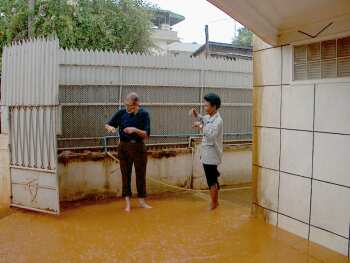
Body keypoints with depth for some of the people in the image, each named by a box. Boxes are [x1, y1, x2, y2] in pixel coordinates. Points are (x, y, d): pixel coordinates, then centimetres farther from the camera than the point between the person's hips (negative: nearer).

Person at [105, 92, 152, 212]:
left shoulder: (144, 114, -7)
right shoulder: (121, 113, -2)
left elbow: (146, 134, -8)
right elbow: (107, 124, 6)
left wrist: (135, 130, -25)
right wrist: (110, 128, -17)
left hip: (139, 147, -1)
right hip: (124, 147, 1)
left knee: (141, 174, 7)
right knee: (125, 174, 4)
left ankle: (141, 200, 23)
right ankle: (127, 202, 14)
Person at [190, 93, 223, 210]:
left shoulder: (218, 121, -20)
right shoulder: (208, 117, 7)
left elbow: (211, 136, -31)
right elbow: (202, 119, 28)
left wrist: (201, 127, -26)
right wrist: (195, 114, 9)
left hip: (212, 155, -9)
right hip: (207, 154, 9)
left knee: (211, 179, 1)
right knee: (213, 178, 18)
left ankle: (213, 203, 15)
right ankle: (215, 201, 30)